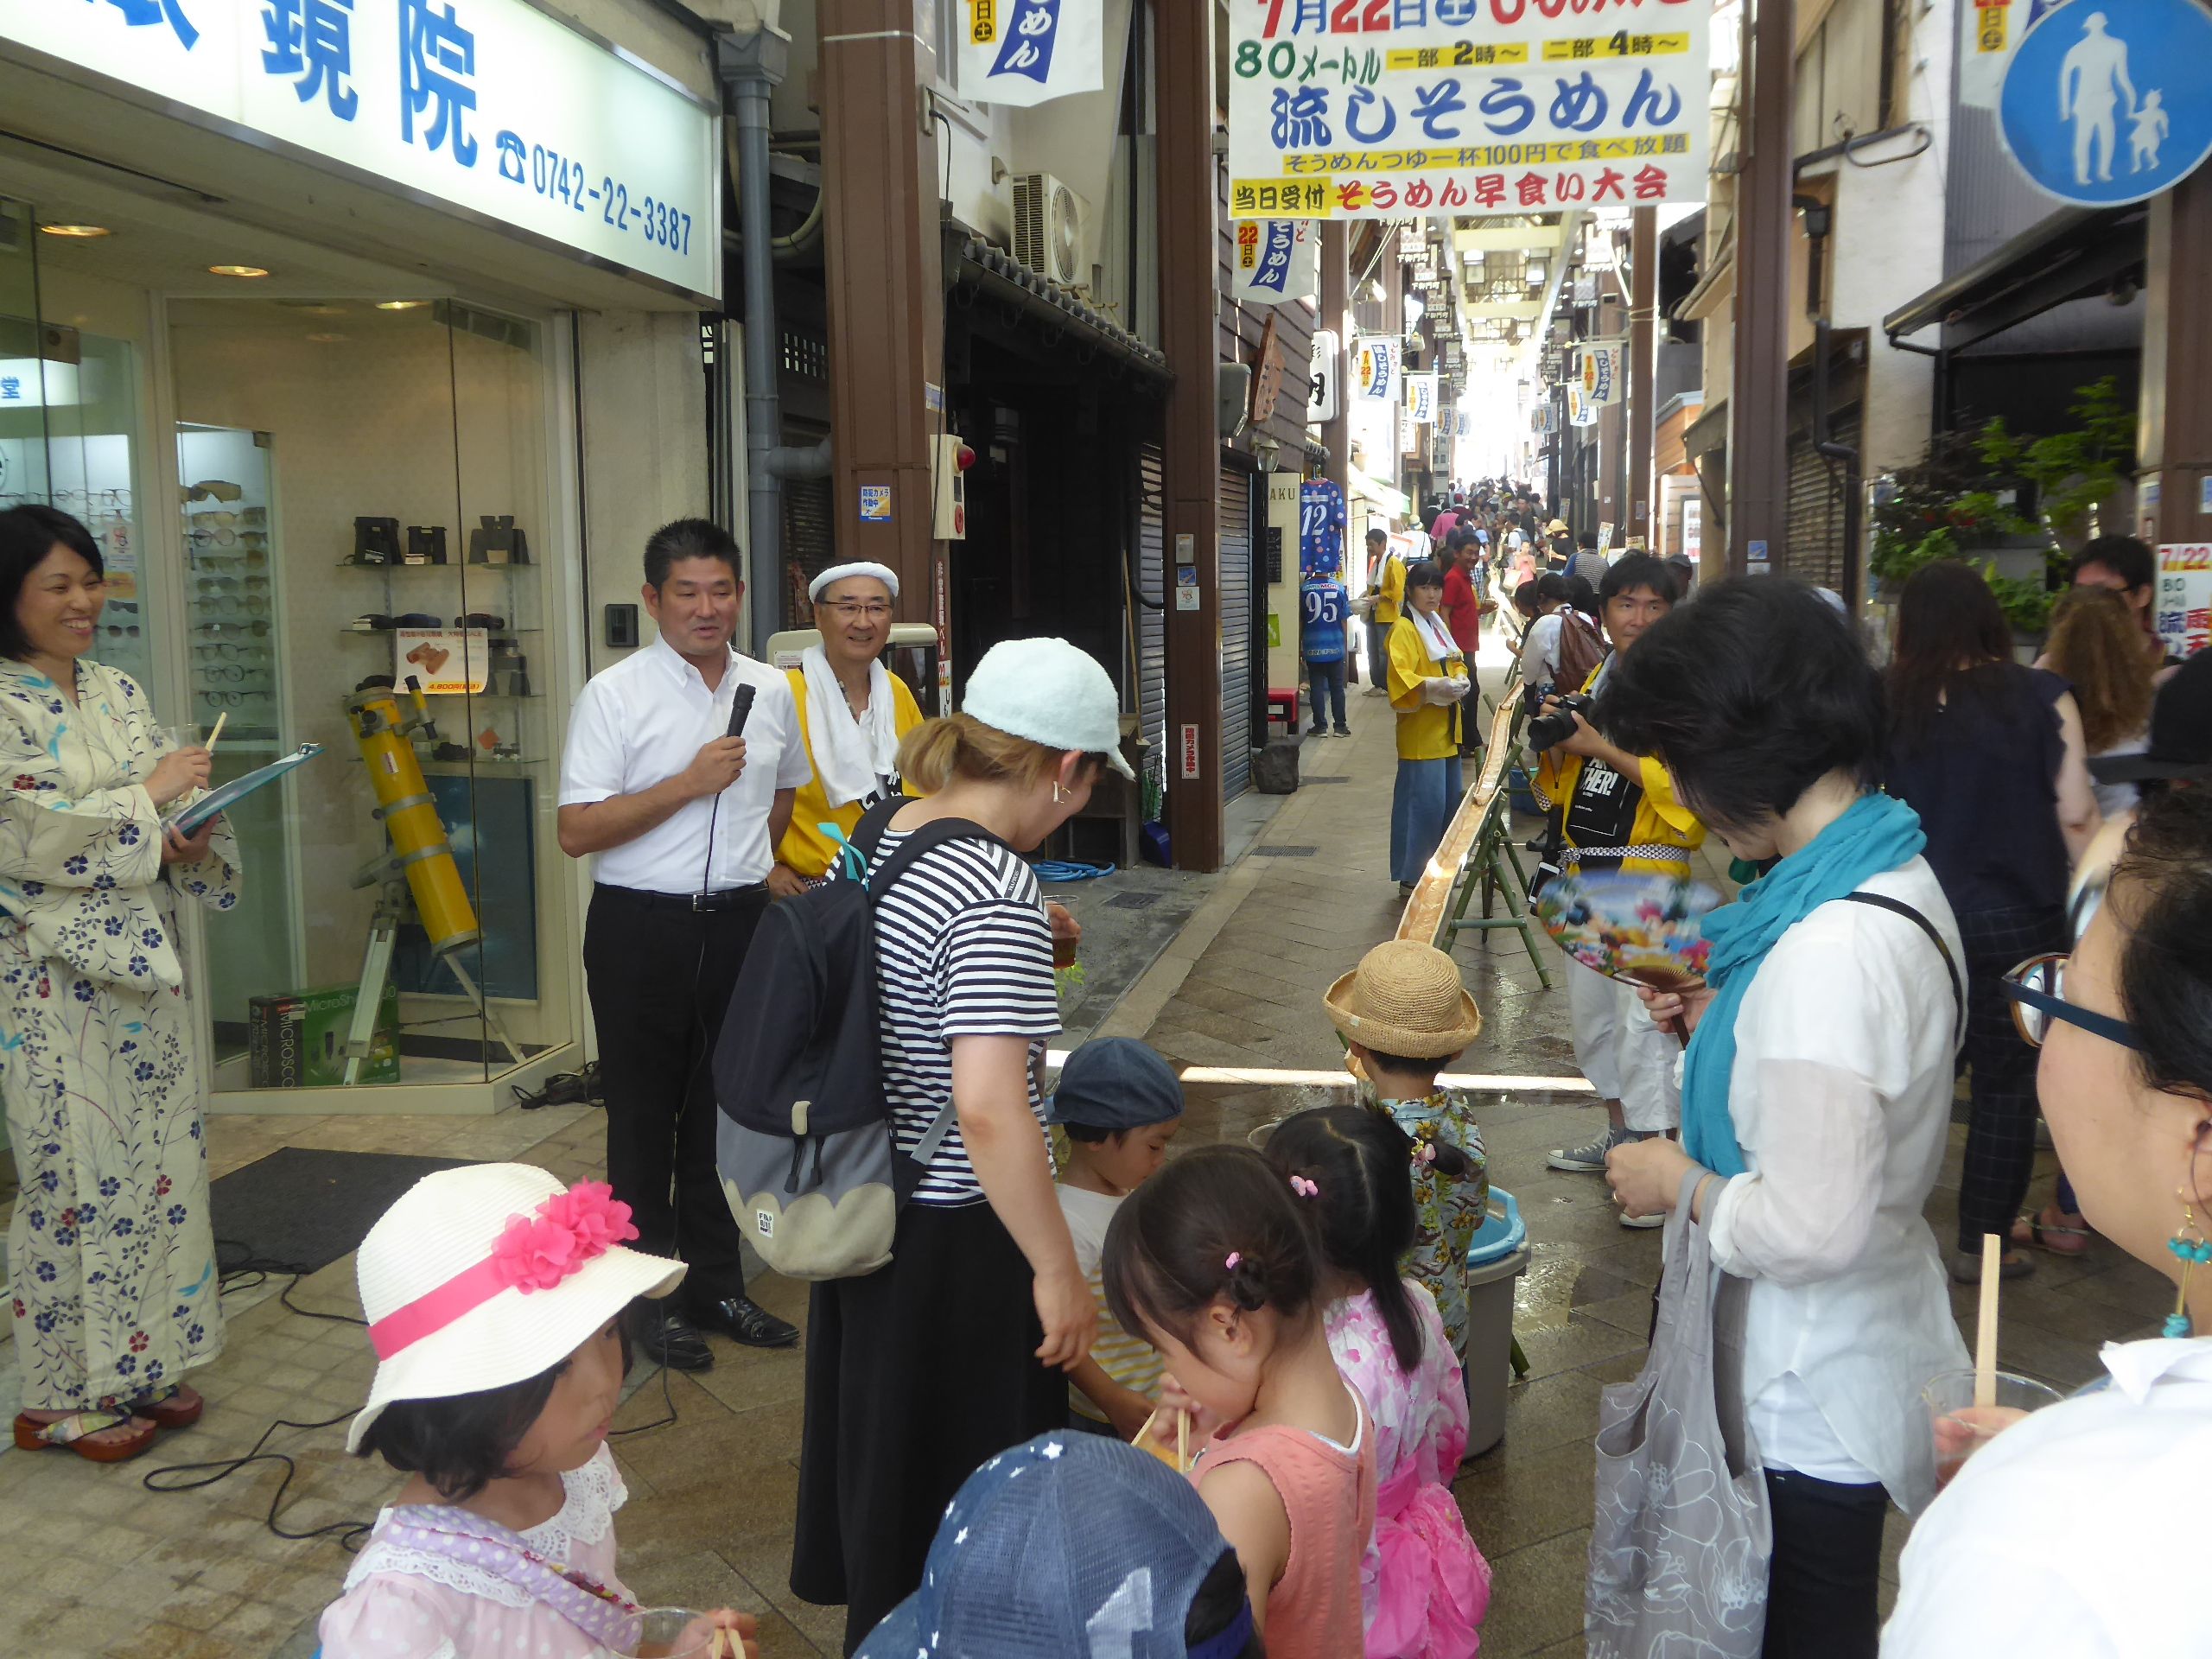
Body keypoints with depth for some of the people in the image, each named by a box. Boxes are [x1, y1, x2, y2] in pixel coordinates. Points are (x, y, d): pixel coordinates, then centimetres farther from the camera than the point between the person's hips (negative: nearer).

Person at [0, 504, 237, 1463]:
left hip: (141, 963, 7)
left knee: (158, 1159, 11)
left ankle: (141, 1366, 25)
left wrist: (194, 836, -8)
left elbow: (169, 821, 14)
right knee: (78, 1172, 1)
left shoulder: (118, 693, 11)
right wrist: (149, 795, -16)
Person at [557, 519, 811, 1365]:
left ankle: (716, 1284, 27)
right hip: (641, 926, -4)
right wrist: (688, 785, -19)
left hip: (740, 922, 4)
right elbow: (576, 831, -15)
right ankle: (650, 1294, 21)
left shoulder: (770, 690, 6)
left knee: (726, 1108, 13)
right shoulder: (614, 694, -9)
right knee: (645, 1117, 7)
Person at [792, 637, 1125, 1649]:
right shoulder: (997, 893, -25)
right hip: (957, 1236, -9)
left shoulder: (874, 839, 2)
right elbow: (987, 1108, -30)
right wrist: (1059, 1273, -22)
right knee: (962, 1495, 11)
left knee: (879, 1452, 28)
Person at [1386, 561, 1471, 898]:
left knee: (1449, 801, 13)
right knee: (1424, 804, -11)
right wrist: (1436, 686, -31)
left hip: (1446, 729, 9)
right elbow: (1399, 677, -23)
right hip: (1421, 733, -9)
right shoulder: (1404, 629, -11)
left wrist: (1461, 678, 2)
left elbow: (1456, 662, 24)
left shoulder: (1438, 627, 16)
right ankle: (1411, 876, -5)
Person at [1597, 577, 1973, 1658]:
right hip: (1868, 1346, 9)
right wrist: (1717, 1025, 5)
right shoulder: (1898, 879, 2)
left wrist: (1680, 1183, -13)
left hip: (1811, 1390, -9)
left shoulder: (1828, 953, -30)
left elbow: (1812, 1228, -29)